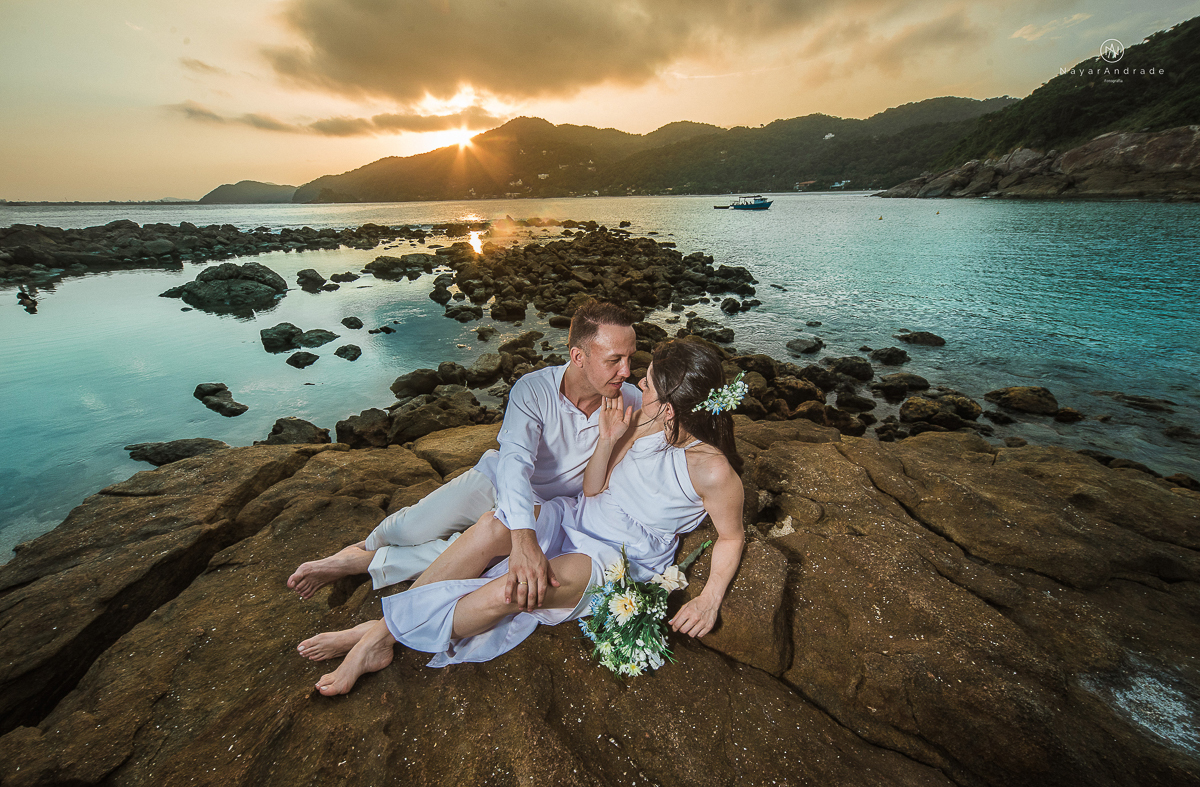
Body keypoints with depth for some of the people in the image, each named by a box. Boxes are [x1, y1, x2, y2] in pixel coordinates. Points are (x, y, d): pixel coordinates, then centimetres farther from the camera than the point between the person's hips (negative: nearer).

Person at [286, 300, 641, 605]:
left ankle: (364, 564, -6)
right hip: (497, 481, 0)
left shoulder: (631, 402, -14)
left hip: (545, 508, 1)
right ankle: (368, 545, 20)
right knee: (414, 529, -18)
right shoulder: (532, 390, -21)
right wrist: (523, 536, -48)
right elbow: (515, 461, -33)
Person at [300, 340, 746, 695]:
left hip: (622, 559, -5)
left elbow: (732, 537, -5)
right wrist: (608, 441, -12)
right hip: (581, 518, 5)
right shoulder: (643, 424, -4)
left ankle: (385, 634, -11)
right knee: (494, 527, -23)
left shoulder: (713, 469, -20)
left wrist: (710, 598, -16)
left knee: (520, 584, -30)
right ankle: (381, 629, -12)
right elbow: (592, 491, 3)